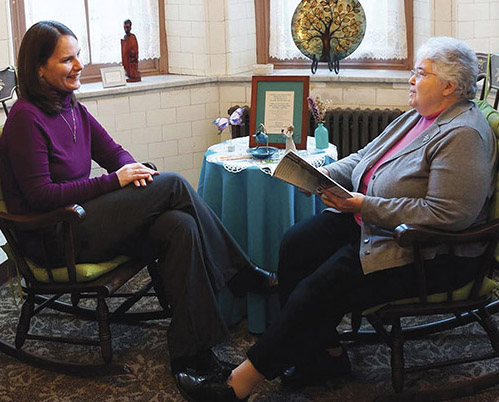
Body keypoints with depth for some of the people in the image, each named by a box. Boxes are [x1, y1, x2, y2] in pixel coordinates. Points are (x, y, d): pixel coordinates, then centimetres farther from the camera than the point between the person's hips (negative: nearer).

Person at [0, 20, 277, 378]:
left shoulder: (71, 107, 12)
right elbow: (41, 195, -18)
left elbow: (113, 151, 16)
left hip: (81, 219, 8)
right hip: (53, 239, -8)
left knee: (180, 227, -21)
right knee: (173, 184, -17)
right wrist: (114, 181, -17)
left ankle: (190, 352, -19)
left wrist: (131, 168, -9)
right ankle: (243, 276, -3)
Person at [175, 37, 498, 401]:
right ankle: (327, 354, 4)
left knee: (321, 290, -19)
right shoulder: (418, 117, 12)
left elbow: (447, 215, -27)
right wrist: (323, 174, -4)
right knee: (296, 245, -4)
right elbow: (364, 158, 17)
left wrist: (364, 206, -25)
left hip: (429, 254, -10)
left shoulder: (463, 136, -19)